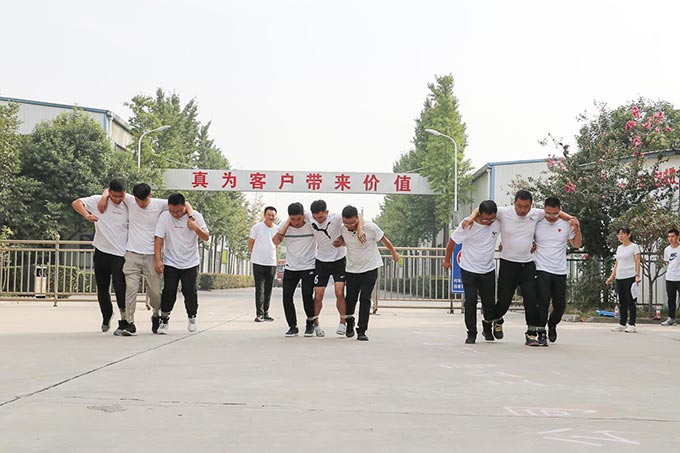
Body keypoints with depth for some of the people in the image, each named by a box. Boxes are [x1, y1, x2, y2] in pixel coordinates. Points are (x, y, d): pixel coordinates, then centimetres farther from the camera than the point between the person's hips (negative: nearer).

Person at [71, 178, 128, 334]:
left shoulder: (128, 207, 2)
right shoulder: (98, 201, 0)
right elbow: (76, 203, -5)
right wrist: (87, 215, -24)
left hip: (120, 254, -2)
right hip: (101, 252, 2)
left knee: (120, 286, -17)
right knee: (102, 289, 14)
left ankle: (124, 322, -11)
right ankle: (106, 318, 38)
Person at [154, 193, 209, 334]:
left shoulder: (195, 216, -8)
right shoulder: (164, 216, -10)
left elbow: (206, 237, -4)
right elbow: (159, 238, -9)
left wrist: (196, 228, -23)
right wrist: (158, 260, -15)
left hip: (190, 263, 0)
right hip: (170, 262, 0)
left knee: (190, 292, 0)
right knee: (169, 292, -7)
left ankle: (192, 318, 22)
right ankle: (164, 320, 7)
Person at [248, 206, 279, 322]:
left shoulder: (277, 229, 5)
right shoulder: (257, 227, -5)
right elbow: (250, 242, 3)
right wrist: (255, 254, 5)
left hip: (272, 263, 4)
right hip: (258, 262, -4)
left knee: (268, 289, 9)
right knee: (260, 289, -6)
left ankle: (266, 313, 18)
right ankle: (259, 314, -5)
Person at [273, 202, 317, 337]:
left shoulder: (311, 225, -8)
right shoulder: (285, 226, -2)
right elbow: (276, 242, -16)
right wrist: (287, 224, -17)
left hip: (309, 267, -3)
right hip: (290, 268, 3)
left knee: (307, 295, -11)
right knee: (287, 296, -6)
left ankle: (310, 323, 13)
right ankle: (293, 327, 7)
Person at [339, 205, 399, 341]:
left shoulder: (370, 227, -20)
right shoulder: (342, 229, -10)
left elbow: (384, 240, -1)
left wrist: (394, 253, 12)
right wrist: (339, 243, -2)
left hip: (370, 268, -3)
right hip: (352, 269, 3)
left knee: (365, 299, -10)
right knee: (350, 298, 6)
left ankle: (361, 331, -4)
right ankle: (349, 325, 33)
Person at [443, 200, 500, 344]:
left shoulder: (498, 222, -13)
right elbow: (452, 241, -6)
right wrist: (447, 260, 5)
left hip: (488, 269, 2)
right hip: (469, 269, -2)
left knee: (489, 302, 4)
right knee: (470, 301, -5)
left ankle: (487, 328, 29)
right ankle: (471, 333, 8)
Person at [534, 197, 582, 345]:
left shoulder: (566, 224, 3)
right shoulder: (537, 223, -2)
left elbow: (577, 244, 10)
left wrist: (577, 229, -6)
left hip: (560, 272, 3)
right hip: (542, 270, -3)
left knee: (560, 305, 9)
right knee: (543, 302, -14)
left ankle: (552, 325, 37)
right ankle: (541, 333, -7)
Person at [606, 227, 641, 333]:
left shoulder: (634, 247, -3)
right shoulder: (619, 248, 16)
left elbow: (637, 262, -8)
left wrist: (637, 275, -18)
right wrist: (612, 276, 15)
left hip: (630, 277, -7)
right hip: (619, 278, 7)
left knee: (631, 301, -5)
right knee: (622, 302, 10)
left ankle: (632, 325, -2)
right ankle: (622, 324, 15)